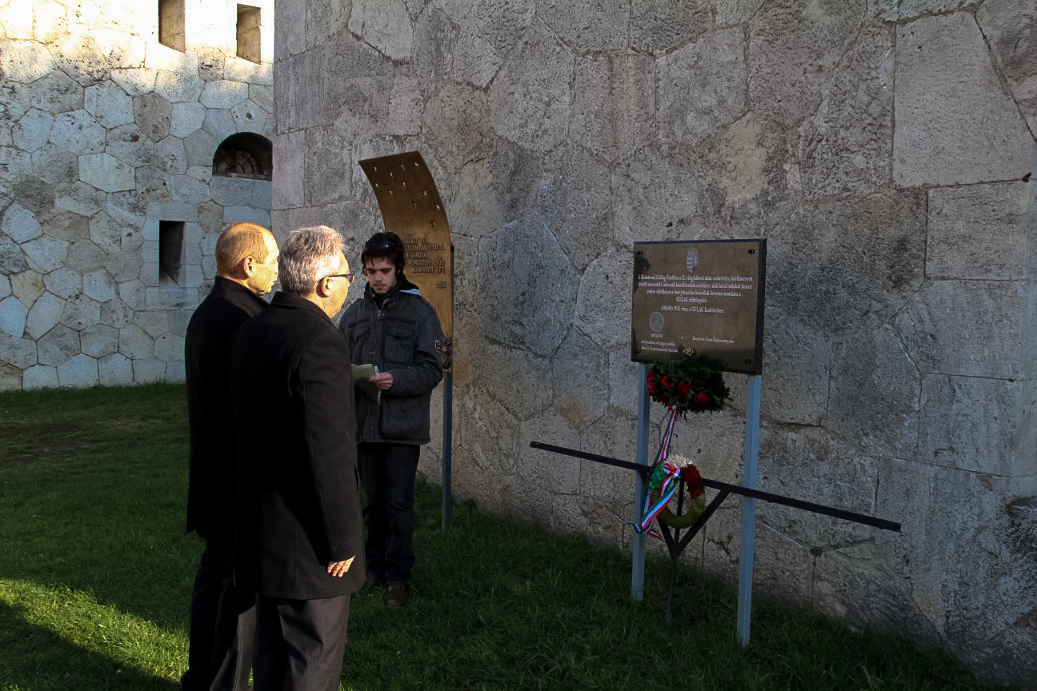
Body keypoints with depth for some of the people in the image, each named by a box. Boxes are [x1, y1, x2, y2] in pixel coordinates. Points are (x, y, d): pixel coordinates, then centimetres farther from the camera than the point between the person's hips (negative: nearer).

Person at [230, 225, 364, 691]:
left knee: (273, 645, 21)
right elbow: (328, 455, -24)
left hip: (262, 524, 9)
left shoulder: (250, 332, 5)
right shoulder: (320, 343, -22)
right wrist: (342, 541, -16)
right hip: (306, 537, -9)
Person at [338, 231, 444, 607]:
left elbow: (431, 370, -8)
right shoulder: (354, 314, 10)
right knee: (374, 500, 14)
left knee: (399, 503, 0)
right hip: (364, 422, 4)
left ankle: (399, 576, 12)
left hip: (403, 425, -4)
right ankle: (375, 566, 28)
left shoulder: (419, 311, -3)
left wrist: (395, 379, -24)